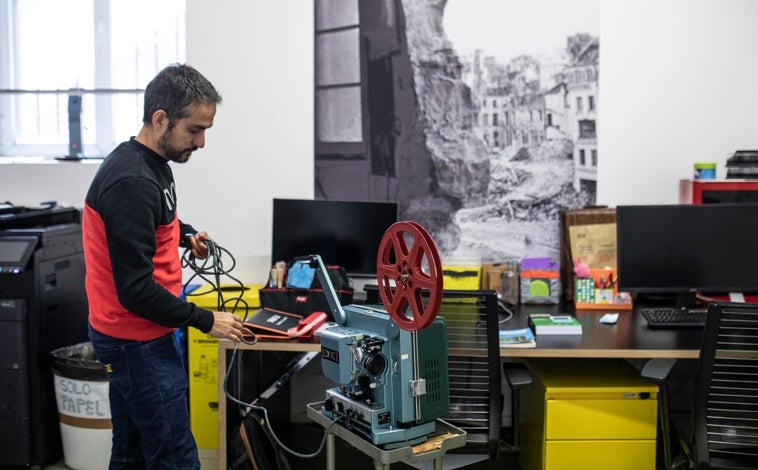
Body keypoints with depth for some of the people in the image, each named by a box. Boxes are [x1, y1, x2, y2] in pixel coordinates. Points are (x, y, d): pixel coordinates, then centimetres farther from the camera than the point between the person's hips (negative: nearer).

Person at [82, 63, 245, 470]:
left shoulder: (148, 163, 6)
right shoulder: (132, 181, -24)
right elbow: (135, 290, -25)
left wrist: (186, 235, 8)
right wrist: (205, 321, -16)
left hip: (131, 337, 10)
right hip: (137, 342, -10)